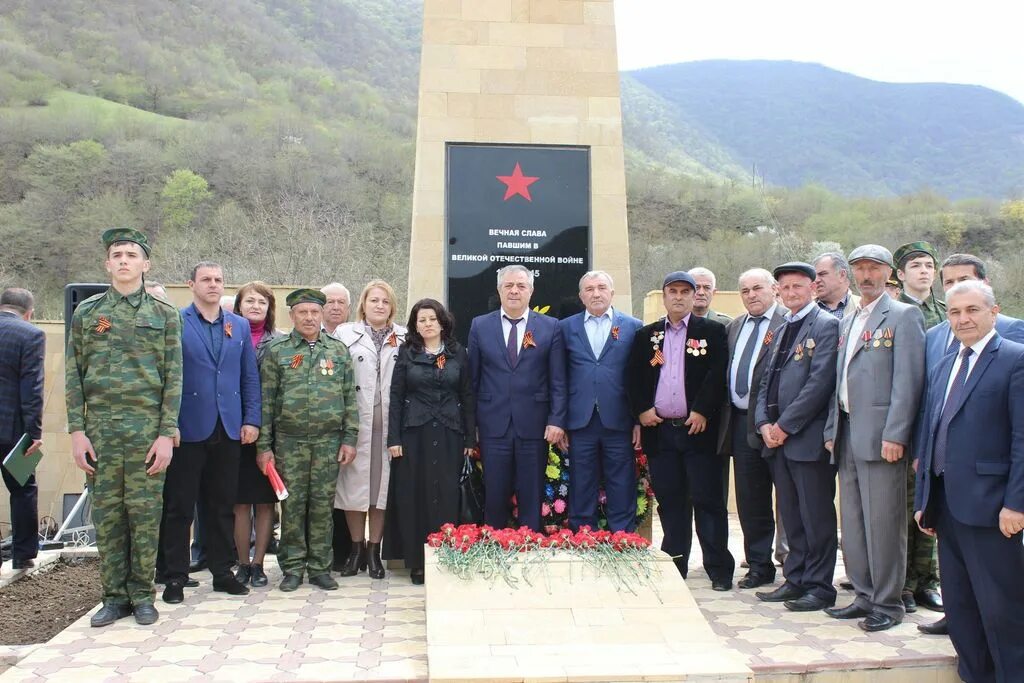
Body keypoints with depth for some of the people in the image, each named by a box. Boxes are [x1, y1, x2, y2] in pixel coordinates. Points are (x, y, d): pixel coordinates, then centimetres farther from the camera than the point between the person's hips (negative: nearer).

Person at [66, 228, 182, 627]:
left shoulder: (165, 314, 4)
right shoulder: (86, 312, 8)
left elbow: (173, 377, 0)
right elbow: (73, 375, 6)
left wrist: (166, 434, -7)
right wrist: (77, 431, -1)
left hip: (148, 430, -1)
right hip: (99, 430, 2)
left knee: (145, 515, 3)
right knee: (106, 515, 7)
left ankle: (142, 595, 16)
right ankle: (115, 597, 18)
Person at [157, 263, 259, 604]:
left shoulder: (239, 325, 11)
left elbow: (250, 377, 10)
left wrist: (251, 420, 3)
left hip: (228, 429, 4)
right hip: (187, 429, -3)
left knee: (223, 506, 11)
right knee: (178, 506, 4)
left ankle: (222, 572, 21)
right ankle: (175, 576, 15)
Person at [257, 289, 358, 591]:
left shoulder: (339, 351, 7)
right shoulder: (276, 351, 2)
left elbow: (350, 398, 7)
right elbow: (266, 400, 1)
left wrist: (349, 439, 1)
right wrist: (263, 445, -3)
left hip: (329, 441, 1)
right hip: (289, 441, -1)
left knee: (323, 504, 6)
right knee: (292, 504, 4)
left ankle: (320, 567, 17)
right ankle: (292, 567, 17)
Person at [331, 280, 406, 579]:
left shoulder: (405, 338, 7)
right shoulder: (344, 334, 5)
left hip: (390, 424, 1)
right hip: (355, 422, -1)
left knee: (382, 482, 6)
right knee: (353, 483, 4)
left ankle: (374, 550, 17)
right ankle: (356, 548, 19)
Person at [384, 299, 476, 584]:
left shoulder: (458, 354, 7)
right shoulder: (407, 354, 5)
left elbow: (467, 397, 7)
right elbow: (396, 397, 3)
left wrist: (470, 438, 2)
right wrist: (393, 438, -5)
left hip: (448, 434, 0)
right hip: (414, 433, 0)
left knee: (447, 496, 1)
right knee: (414, 496, 2)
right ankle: (417, 562, 11)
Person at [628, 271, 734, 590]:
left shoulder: (713, 331, 4)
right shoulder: (646, 335, 13)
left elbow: (718, 375, -6)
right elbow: (634, 378, 10)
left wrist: (702, 411, -13)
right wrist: (642, 409, -3)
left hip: (698, 428, -3)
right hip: (659, 430, 3)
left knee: (708, 500, 0)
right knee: (669, 501, 8)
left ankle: (719, 569, 9)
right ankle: (674, 566, 18)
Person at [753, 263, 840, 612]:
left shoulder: (827, 325, -6)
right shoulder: (781, 330, 19)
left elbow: (820, 382, -15)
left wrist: (785, 425, -14)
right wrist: (764, 423, 3)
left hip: (809, 437, -8)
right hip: (778, 438, 8)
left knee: (816, 517, 1)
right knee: (791, 516, 14)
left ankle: (820, 587, 11)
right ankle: (796, 580, 24)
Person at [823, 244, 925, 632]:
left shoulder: (903, 316, -4)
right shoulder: (848, 322, 18)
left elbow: (908, 380, -12)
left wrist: (894, 436, -18)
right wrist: (831, 430, 14)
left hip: (880, 434, -8)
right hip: (847, 433, 8)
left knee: (883, 522, -2)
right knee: (853, 522, 12)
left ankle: (888, 604, 10)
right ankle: (865, 596, 23)